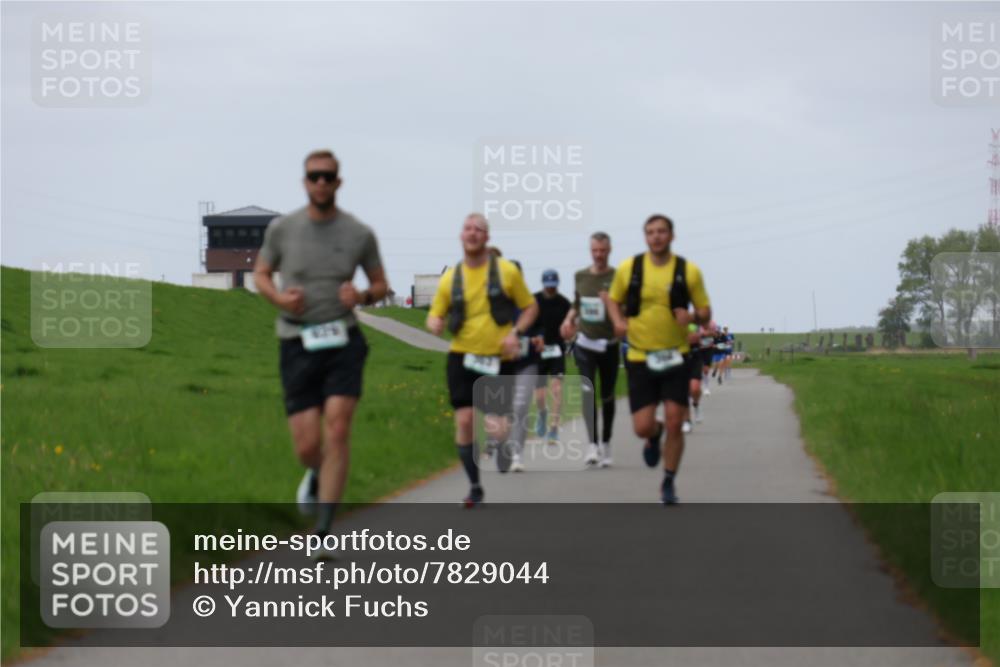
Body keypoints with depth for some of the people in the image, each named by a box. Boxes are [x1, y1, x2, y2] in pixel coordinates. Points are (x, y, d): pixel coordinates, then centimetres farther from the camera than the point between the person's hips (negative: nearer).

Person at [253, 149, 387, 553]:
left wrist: (362, 296, -11)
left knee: (337, 428, -16)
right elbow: (260, 274, 14)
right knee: (307, 446, -4)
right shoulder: (282, 228, 1)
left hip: (343, 341, 0)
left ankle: (324, 530, -11)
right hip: (298, 343, 0)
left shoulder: (359, 233, 1)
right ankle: (317, 474, 36)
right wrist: (279, 297, -9)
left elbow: (380, 284, 13)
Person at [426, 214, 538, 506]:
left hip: (498, 360, -2)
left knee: (496, 430, -10)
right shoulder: (450, 277, 3)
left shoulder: (507, 271, -2)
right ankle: (475, 486, 10)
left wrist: (515, 332, -11)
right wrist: (434, 324, -15)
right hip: (462, 358, 2)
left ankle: (500, 429, 30)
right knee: (464, 421, -7)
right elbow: (435, 315, 9)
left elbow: (530, 307, 6)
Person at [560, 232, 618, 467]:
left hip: (609, 344, -1)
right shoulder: (580, 276, 7)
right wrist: (569, 320, 2)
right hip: (585, 343, 1)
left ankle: (606, 444, 23)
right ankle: (592, 443, -19)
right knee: (588, 392, -15)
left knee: (607, 396, 9)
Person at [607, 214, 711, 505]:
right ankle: (655, 436, 35)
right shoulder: (628, 268, -2)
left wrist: (693, 316, -19)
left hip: (675, 356, 0)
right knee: (642, 427, -5)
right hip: (640, 357, 0)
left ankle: (668, 483, 15)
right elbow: (613, 300, 13)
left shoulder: (688, 271, -3)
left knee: (674, 423, -5)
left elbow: (705, 312, 4)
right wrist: (619, 321, -7)